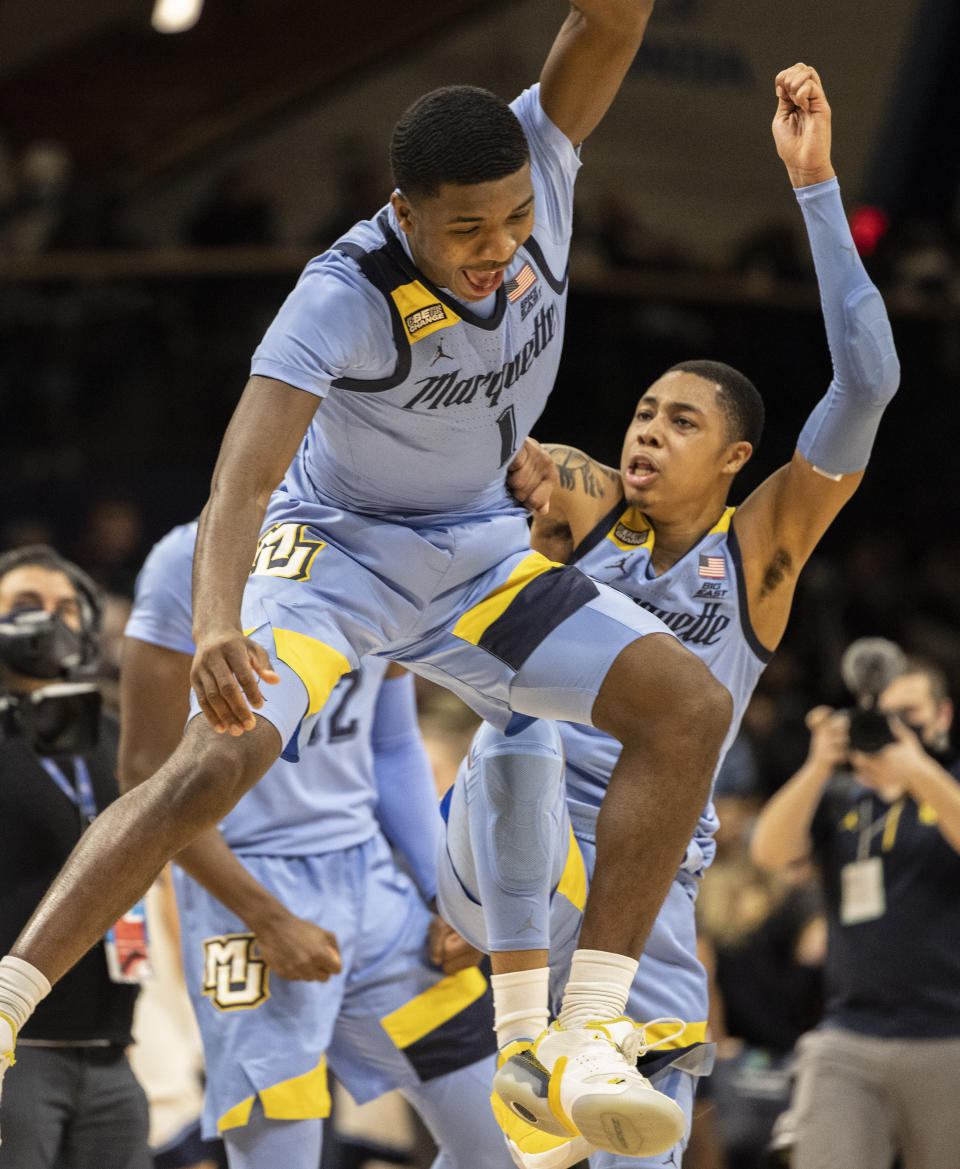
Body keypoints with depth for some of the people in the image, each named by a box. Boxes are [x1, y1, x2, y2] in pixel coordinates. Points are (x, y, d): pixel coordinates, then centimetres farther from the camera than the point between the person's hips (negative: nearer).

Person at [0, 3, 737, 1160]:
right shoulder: (344, 296, -31)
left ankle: (590, 1034, -15)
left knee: (688, 706, -14)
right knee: (221, 753, -30)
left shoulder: (539, 163, -18)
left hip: (482, 552, 5)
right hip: (338, 543, -5)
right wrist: (216, 621, -60)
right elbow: (242, 477, -42)